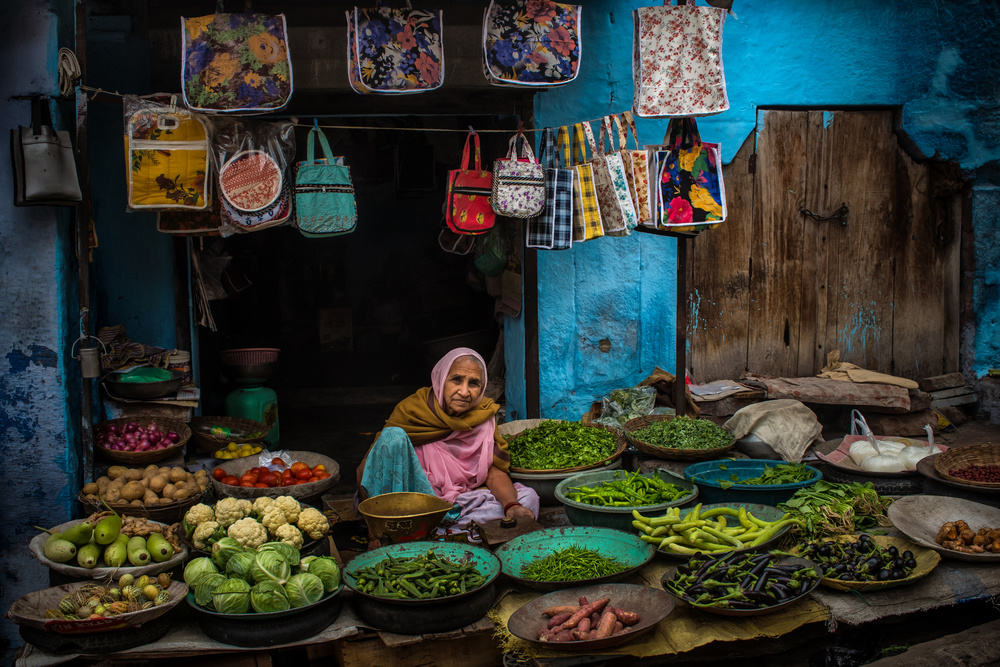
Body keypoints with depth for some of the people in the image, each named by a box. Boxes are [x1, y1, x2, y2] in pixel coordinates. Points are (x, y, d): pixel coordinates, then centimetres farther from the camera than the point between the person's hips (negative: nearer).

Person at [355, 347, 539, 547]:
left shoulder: (483, 415, 2)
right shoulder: (412, 409, -10)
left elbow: (495, 472, -3)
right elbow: (365, 469, -13)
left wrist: (512, 506, -26)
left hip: (461, 504, 4)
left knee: (527, 497, -18)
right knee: (394, 436, -24)